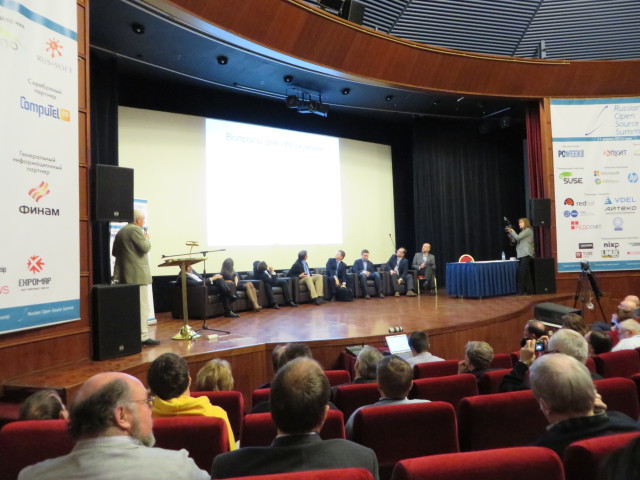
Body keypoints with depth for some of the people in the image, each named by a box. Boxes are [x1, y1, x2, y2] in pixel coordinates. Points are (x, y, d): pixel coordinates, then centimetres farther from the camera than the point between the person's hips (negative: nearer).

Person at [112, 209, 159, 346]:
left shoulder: (120, 232, 17)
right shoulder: (135, 230, -12)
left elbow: (114, 252, 21)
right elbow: (145, 248, -18)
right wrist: (147, 239, 0)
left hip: (123, 275, 10)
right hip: (137, 274, -9)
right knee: (142, 306, -8)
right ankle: (143, 336, -9)